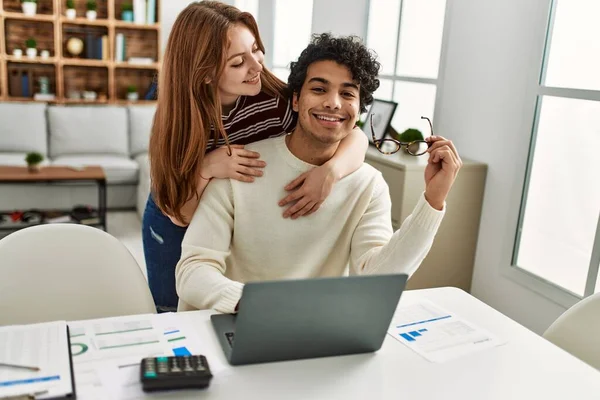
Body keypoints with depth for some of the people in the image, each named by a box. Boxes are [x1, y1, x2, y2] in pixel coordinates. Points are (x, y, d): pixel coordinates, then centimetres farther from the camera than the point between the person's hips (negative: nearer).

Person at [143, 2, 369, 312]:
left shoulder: (278, 99, -26)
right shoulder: (177, 120, -25)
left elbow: (356, 137, -23)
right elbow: (180, 215, -22)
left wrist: (330, 171, -44)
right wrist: (206, 170, -41)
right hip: (177, 230, 0)